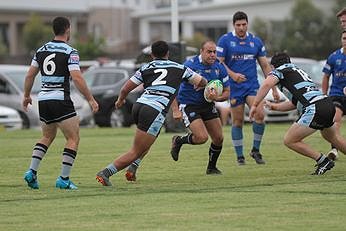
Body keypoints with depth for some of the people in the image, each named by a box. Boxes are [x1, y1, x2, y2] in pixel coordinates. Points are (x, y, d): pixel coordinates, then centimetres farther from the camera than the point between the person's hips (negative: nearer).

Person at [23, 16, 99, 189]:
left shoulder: (41, 50, 10)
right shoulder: (70, 52, -8)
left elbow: (30, 75, 12)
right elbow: (77, 78, -18)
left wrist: (26, 96, 26)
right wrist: (90, 99, -12)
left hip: (43, 100, 7)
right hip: (60, 100, -7)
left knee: (47, 137, 23)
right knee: (73, 138, 2)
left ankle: (32, 171, 7)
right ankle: (64, 179, -6)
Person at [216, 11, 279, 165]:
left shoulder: (256, 41, 8)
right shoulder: (225, 40, -1)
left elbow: (265, 66, 11)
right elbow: (219, 62, -4)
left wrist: (274, 88, 7)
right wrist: (232, 74, -21)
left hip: (252, 86, 2)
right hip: (234, 88, -2)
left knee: (260, 114, -17)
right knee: (237, 121, 1)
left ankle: (255, 150, -1)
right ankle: (239, 156, 13)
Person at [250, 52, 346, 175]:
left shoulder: (280, 70, 7)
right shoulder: (298, 71, 31)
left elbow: (267, 84, -14)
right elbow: (294, 103, 35)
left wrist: (255, 105, -13)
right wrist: (275, 106, 43)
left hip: (314, 108, -9)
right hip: (328, 104, 9)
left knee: (289, 141, 1)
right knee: (333, 137, 34)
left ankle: (323, 161, 2)